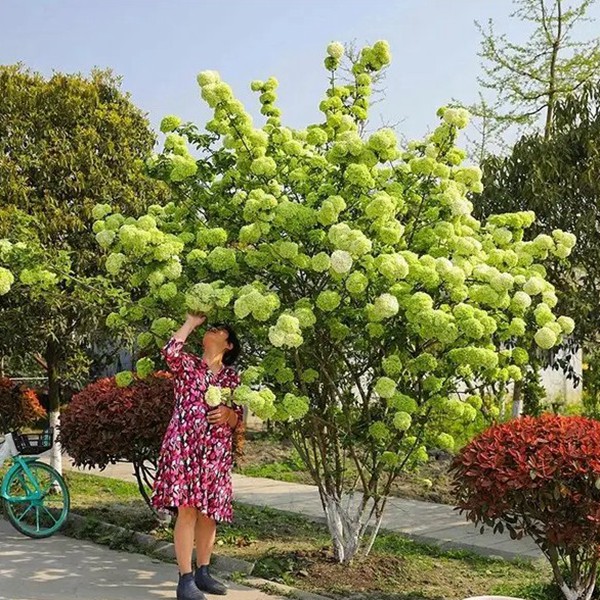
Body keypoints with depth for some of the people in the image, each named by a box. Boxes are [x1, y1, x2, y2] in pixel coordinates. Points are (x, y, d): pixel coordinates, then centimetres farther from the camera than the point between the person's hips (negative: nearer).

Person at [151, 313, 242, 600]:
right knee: (187, 509, -9)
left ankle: (202, 572, 21)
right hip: (184, 445, -3)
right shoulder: (187, 364, 7)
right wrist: (192, 321, -5)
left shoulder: (232, 377, 14)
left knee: (209, 512, 7)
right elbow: (170, 351, -16)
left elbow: (237, 418, 12)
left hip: (217, 451, 3)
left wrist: (228, 413, -13)